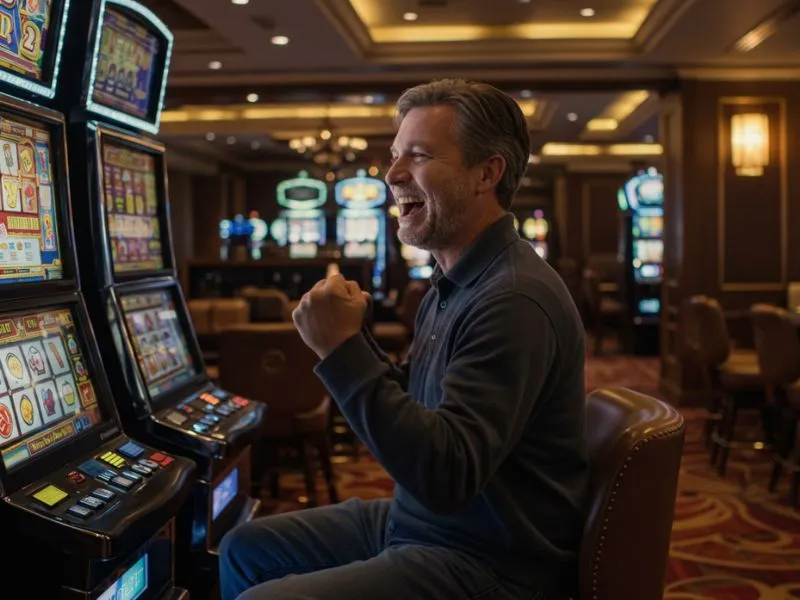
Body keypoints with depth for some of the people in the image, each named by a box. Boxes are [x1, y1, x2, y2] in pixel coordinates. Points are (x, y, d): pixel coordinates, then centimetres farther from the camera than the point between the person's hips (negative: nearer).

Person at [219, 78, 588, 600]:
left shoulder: (516, 300, -25)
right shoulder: (456, 283, 8)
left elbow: (445, 478, -31)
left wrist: (342, 349, -28)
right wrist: (354, 335, -1)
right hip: (417, 522, 10)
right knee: (247, 549, 16)